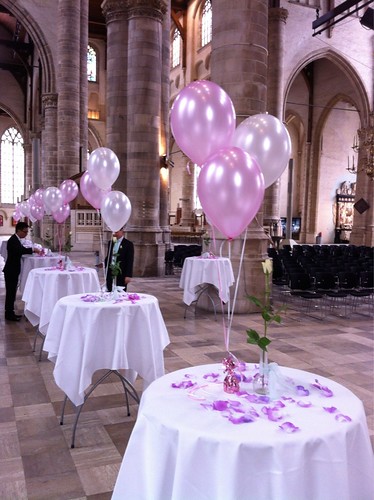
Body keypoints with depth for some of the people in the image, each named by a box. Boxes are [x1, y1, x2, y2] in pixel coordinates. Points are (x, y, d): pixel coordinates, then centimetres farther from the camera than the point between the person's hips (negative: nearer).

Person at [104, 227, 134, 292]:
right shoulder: (111, 243, 12)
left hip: (121, 275, -5)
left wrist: (128, 275, -13)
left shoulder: (128, 244, -5)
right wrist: (106, 270, 8)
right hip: (110, 274, 5)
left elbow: (130, 261, -9)